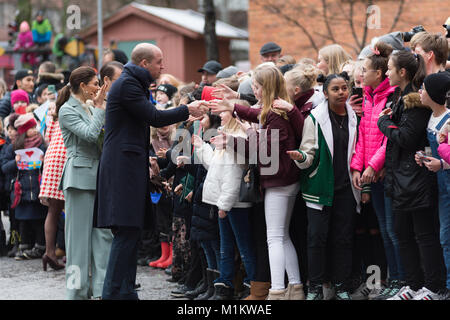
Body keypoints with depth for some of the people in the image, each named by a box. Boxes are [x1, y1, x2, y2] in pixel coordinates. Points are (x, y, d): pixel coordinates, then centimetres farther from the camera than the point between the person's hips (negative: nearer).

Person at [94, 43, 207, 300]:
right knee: (126, 233, -12)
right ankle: (115, 291, -12)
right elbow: (154, 117, -15)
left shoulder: (135, 84, 22)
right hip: (123, 166, -10)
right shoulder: (127, 84, -11)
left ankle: (125, 291, 12)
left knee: (131, 232, 9)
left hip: (131, 165, 10)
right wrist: (188, 110, -5)